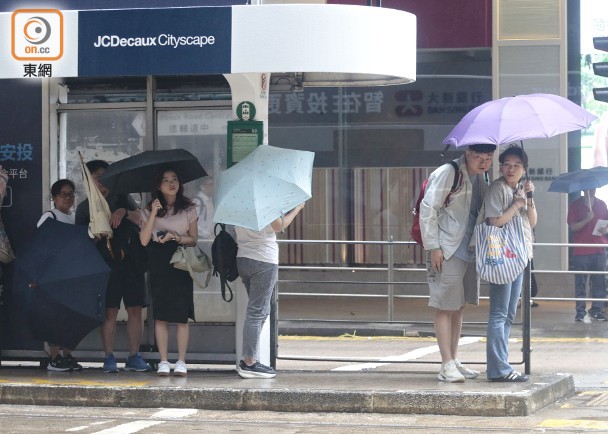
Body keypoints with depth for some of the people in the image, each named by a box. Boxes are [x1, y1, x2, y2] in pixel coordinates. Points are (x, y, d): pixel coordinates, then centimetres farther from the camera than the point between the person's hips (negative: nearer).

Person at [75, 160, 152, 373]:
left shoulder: (122, 198, 14)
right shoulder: (84, 208, 11)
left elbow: (140, 219, 1)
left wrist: (124, 212, -17)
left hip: (131, 260, 2)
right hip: (107, 263, -2)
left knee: (135, 310, -2)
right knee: (109, 311, -6)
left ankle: (134, 356, 3)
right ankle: (109, 357, -1)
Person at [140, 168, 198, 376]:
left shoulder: (188, 209, 6)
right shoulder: (150, 210, 7)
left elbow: (193, 239, 4)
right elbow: (144, 240, -4)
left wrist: (175, 236, -13)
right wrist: (153, 214, -13)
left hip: (181, 264, 0)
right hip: (158, 265, 0)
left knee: (182, 315, -4)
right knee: (160, 314, -3)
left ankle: (181, 362, 0)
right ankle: (163, 361, 1)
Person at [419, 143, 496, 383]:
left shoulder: (481, 178, 12)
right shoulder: (447, 174, -12)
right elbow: (428, 209, -14)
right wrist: (433, 247, -17)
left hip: (470, 252, 8)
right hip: (447, 252, -8)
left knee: (459, 307, 12)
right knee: (445, 307, -6)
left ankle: (453, 361, 19)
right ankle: (447, 366, -7)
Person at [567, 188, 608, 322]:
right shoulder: (576, 205, 1)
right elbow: (573, 227, -5)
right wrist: (587, 219, -20)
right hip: (581, 251, -3)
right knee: (580, 283, -1)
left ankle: (597, 310, 9)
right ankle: (580, 311, 2)